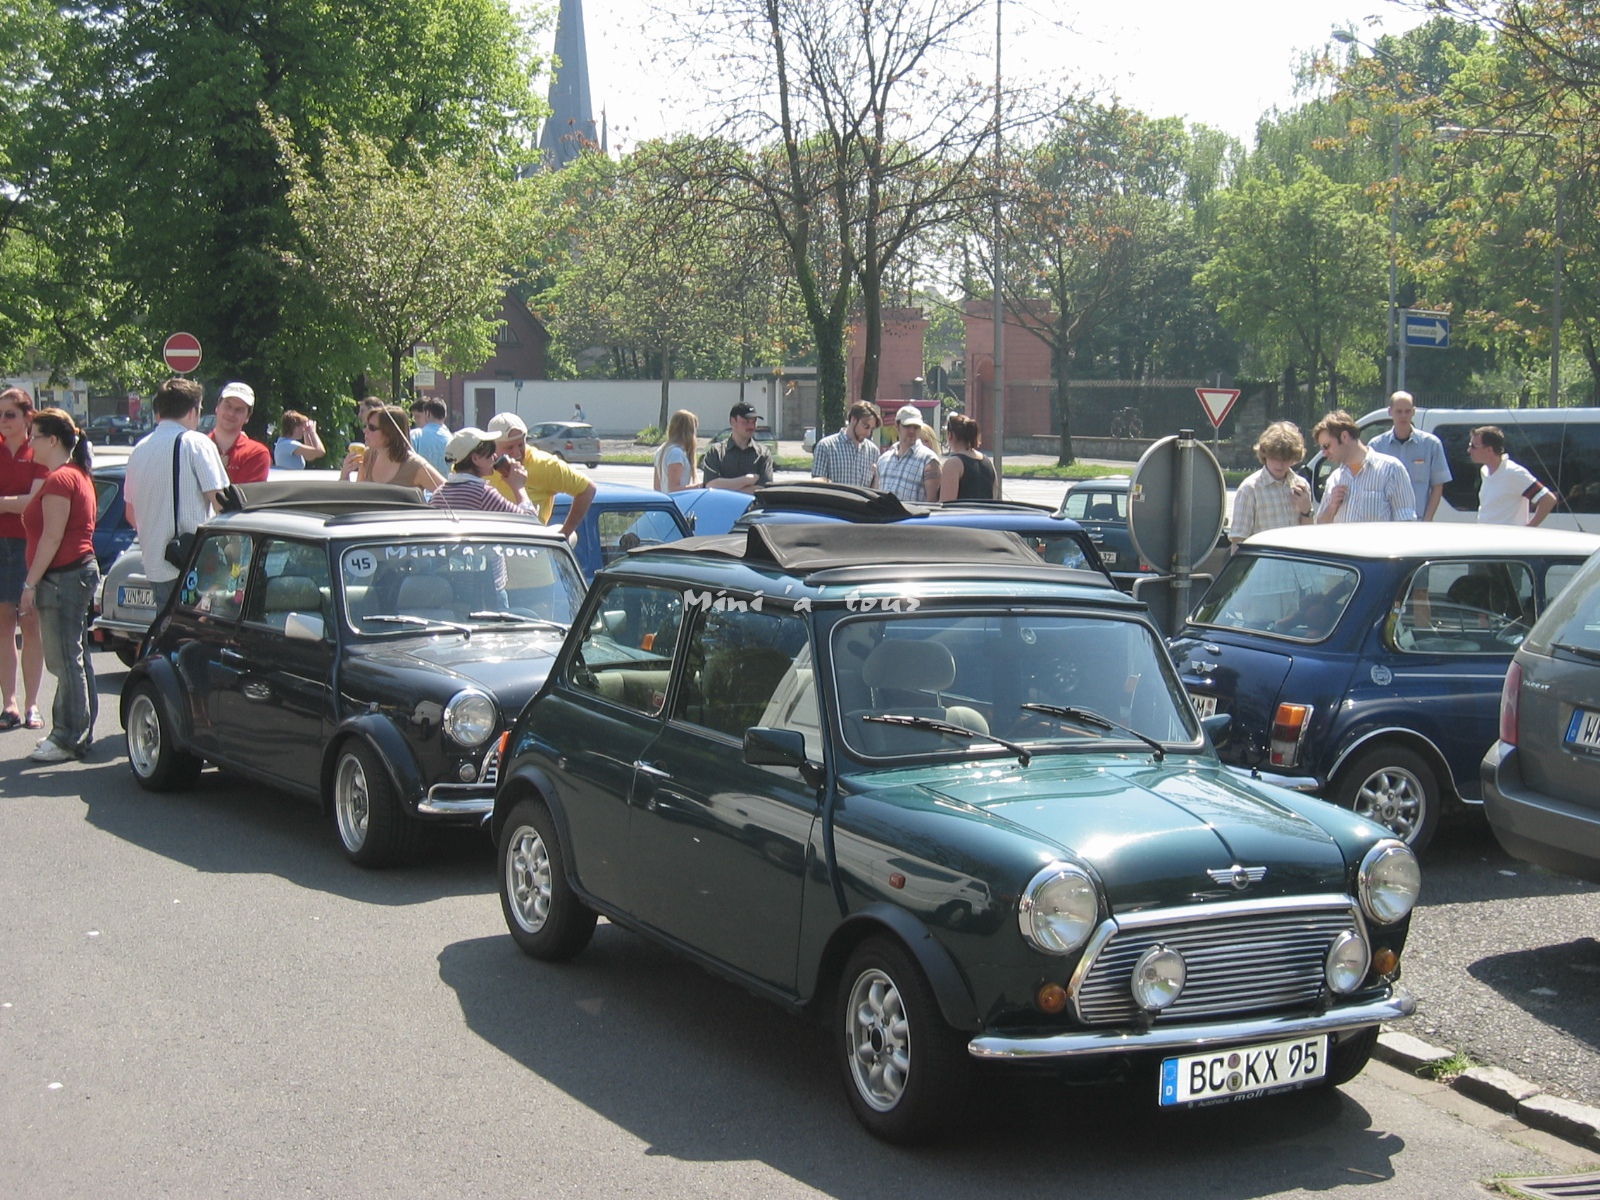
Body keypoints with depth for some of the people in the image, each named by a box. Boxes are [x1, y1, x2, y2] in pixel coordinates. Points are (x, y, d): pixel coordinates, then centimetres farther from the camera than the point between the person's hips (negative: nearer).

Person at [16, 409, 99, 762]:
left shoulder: (59, 480, -15)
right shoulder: (79, 475, 17)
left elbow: (52, 538, -19)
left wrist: (30, 583, -16)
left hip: (63, 576, -11)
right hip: (82, 571, 11)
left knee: (65, 662, -7)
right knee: (76, 659, 13)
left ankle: (67, 739, -4)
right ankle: (80, 733, 19)